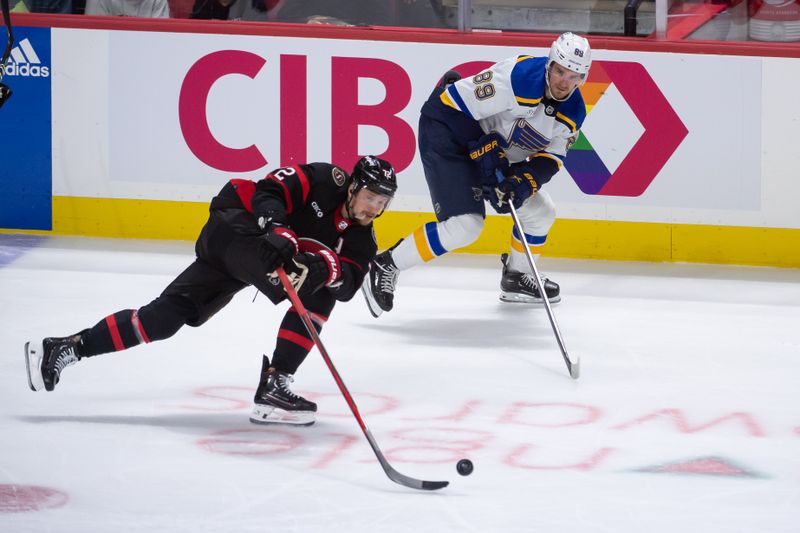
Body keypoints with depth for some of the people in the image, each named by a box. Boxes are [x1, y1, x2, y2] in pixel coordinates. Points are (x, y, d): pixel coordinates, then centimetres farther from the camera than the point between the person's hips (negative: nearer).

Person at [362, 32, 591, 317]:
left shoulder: (573, 112, -4)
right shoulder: (520, 78, -29)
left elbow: (551, 158, -1)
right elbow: (453, 103, -26)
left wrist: (525, 182, -22)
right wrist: (485, 151, -25)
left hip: (497, 154, 9)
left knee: (541, 213, 13)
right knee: (465, 225, -22)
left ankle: (516, 277, 37)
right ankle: (385, 267, -10)